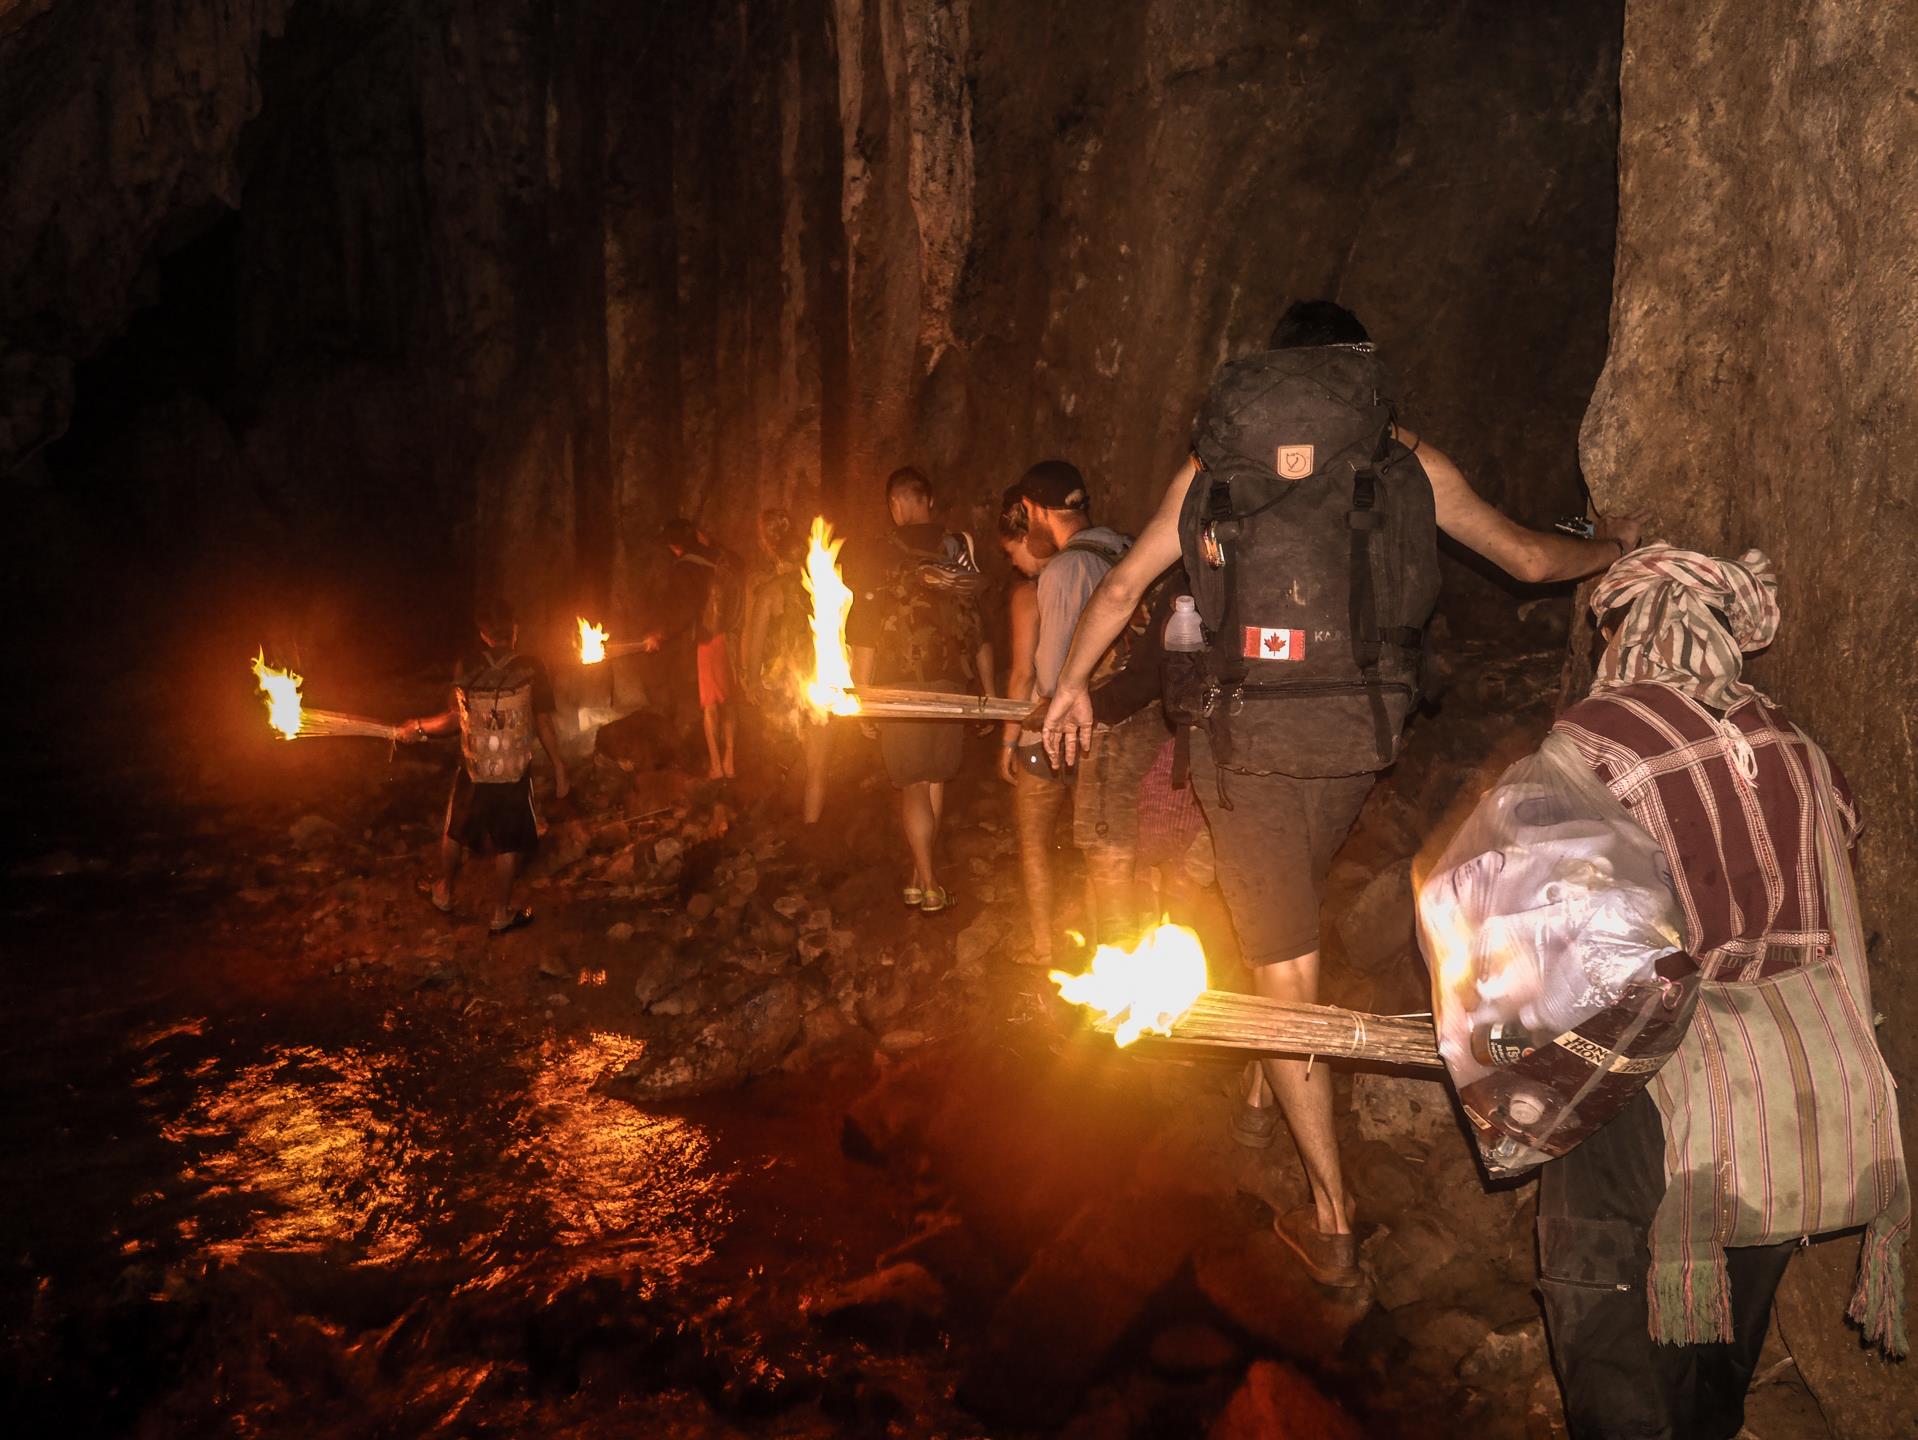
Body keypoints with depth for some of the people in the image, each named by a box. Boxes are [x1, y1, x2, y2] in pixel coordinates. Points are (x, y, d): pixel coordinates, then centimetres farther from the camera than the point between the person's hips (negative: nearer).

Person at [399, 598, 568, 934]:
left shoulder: (467, 669, -8)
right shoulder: (531, 668, -12)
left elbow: (456, 718, -3)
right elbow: (543, 723, -9)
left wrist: (419, 727, 15)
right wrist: (558, 766, 1)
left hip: (473, 771, 2)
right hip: (514, 773, -2)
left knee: (456, 832, 24)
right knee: (508, 843, 12)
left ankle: (444, 892, 43)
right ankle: (502, 913, 22)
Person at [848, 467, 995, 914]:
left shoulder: (881, 557, -5)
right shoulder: (962, 554, 4)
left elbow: (863, 637, -7)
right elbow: (982, 630, 8)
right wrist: (989, 691, 15)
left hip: (900, 687, -3)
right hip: (951, 684, 3)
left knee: (913, 786, 2)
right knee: (935, 781, 14)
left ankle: (930, 887, 0)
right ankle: (921, 875, 22)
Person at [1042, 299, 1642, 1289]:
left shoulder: (1210, 463, 13)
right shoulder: (1406, 460, 12)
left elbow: (1123, 585, 17)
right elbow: (1530, 558, 21)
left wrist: (1073, 684, 32)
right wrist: (1611, 545, 42)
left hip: (1247, 735, -1)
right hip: (1356, 729, 1)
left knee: (1286, 968, 3)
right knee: (1292, 901, 29)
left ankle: (1332, 1223, 8)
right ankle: (1269, 1075, 45)